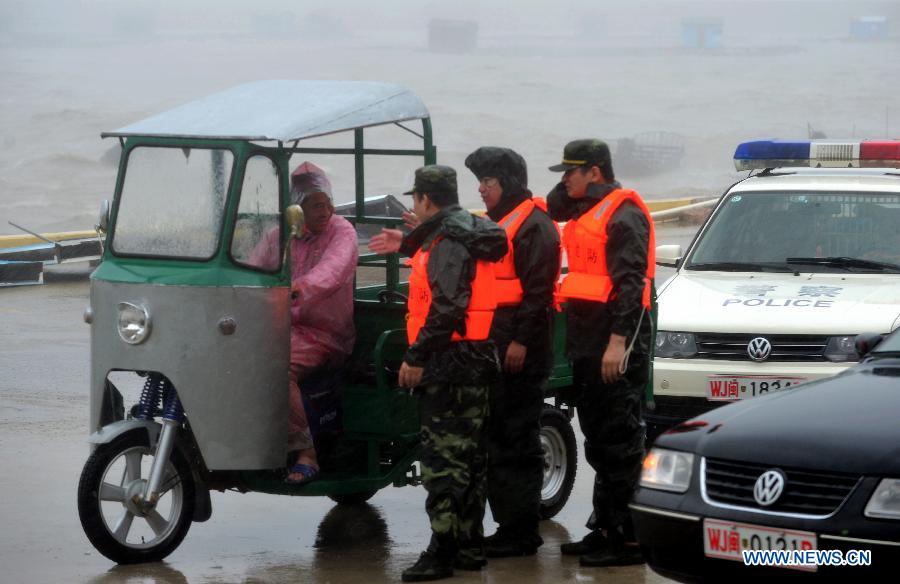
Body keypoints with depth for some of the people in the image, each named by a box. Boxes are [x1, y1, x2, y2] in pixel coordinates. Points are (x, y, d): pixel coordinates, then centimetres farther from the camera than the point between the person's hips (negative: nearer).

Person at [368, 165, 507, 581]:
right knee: (467, 453, 14)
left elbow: (447, 308, -24)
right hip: (477, 359, 10)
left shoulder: (446, 242, -17)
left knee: (442, 455, -9)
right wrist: (408, 246, 42)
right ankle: (470, 545, 20)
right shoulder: (468, 234, 13)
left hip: (448, 360, -10)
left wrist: (416, 357, -21)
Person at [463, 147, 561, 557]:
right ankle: (508, 524, 17)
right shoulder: (497, 223, 21)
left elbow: (537, 290, -18)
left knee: (517, 439, -7)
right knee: (496, 436, 11)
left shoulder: (533, 226, -11)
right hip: (492, 348, 10)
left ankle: (522, 532, -5)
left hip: (520, 350, -10)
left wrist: (522, 341, -22)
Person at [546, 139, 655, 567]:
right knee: (598, 440, 14)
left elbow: (630, 281, -19)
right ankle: (604, 528, 21)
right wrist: (571, 187, 7)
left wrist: (618, 341, -24)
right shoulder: (585, 211, 19)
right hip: (587, 346, 10)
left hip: (616, 343, -10)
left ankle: (627, 537, -8)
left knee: (620, 440, -8)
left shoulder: (622, 214, -12)